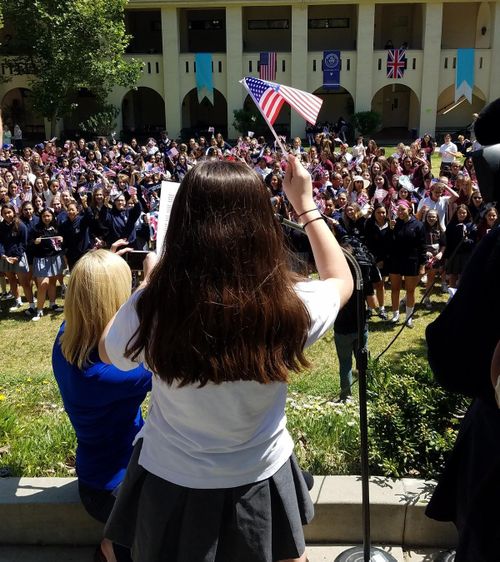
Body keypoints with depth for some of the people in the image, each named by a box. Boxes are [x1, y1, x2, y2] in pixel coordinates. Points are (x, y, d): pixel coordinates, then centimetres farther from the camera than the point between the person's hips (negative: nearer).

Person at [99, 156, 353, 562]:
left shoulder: (152, 306, -27)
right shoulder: (289, 307, -26)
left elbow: (109, 352, -2)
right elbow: (342, 279, -1)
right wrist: (305, 204, 3)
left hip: (170, 480, 1)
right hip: (257, 482, 0)